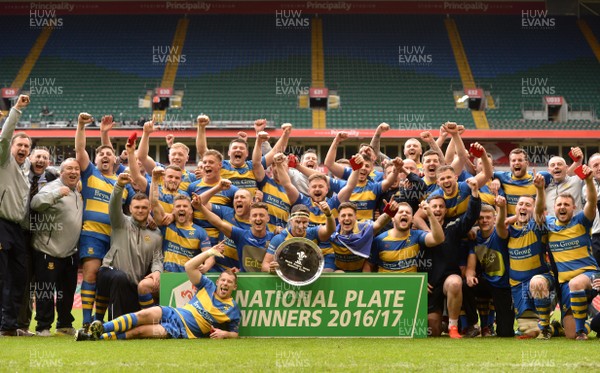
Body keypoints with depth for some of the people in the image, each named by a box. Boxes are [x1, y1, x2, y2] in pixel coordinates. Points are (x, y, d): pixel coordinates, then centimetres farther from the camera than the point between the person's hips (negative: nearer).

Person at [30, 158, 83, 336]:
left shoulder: (78, 191, 14)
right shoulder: (53, 187, -11)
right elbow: (35, 203, -29)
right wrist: (57, 194, -37)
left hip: (70, 252, 8)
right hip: (48, 250, -8)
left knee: (68, 290, 14)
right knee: (46, 289, -3)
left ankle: (65, 325, 26)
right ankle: (43, 326, 4)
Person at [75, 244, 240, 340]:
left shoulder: (233, 309, 4)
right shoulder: (208, 287, 11)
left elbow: (235, 333, 8)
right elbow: (189, 266, 5)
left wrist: (224, 334, -15)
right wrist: (209, 253, -1)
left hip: (182, 331, -3)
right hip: (173, 314, 3)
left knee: (139, 331, -24)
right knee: (145, 314, -30)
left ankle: (98, 337, -35)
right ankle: (100, 329, -42)